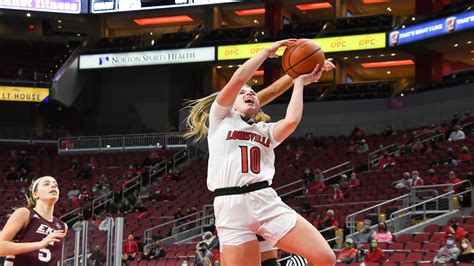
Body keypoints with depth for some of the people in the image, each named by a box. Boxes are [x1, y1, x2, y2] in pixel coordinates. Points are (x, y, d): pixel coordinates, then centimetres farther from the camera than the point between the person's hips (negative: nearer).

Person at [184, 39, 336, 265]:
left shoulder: (267, 130, 25)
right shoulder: (221, 117, 17)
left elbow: (291, 121, 2)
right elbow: (238, 79, 1)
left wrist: (300, 82, 15)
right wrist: (268, 51, 13)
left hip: (266, 201, 4)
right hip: (230, 207, -3)